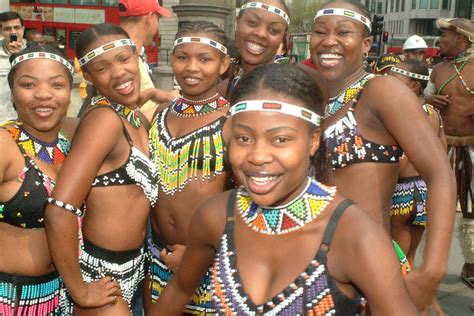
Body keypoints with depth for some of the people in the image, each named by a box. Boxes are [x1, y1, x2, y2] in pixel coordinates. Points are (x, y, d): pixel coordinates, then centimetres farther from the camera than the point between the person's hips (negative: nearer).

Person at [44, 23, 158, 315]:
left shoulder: (135, 117, 3)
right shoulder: (105, 119, -22)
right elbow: (59, 213, -28)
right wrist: (80, 291, -19)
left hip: (132, 264, 8)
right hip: (102, 271, -8)